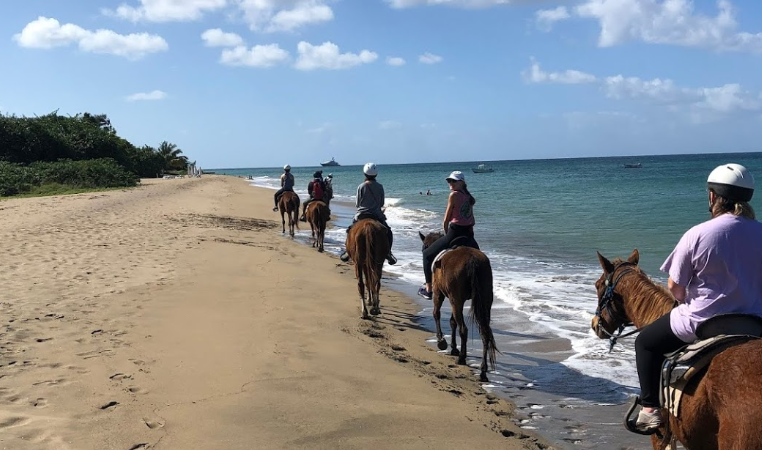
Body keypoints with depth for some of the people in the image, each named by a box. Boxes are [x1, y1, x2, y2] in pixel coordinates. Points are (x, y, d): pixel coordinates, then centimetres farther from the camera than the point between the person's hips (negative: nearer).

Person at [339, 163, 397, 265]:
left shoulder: (361, 186, -7)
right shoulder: (380, 187, -3)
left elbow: (357, 204, -1)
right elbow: (382, 203, 4)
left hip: (362, 215, 0)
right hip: (377, 215, 0)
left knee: (350, 229, 22)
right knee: (388, 232, 17)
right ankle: (388, 252, 3)